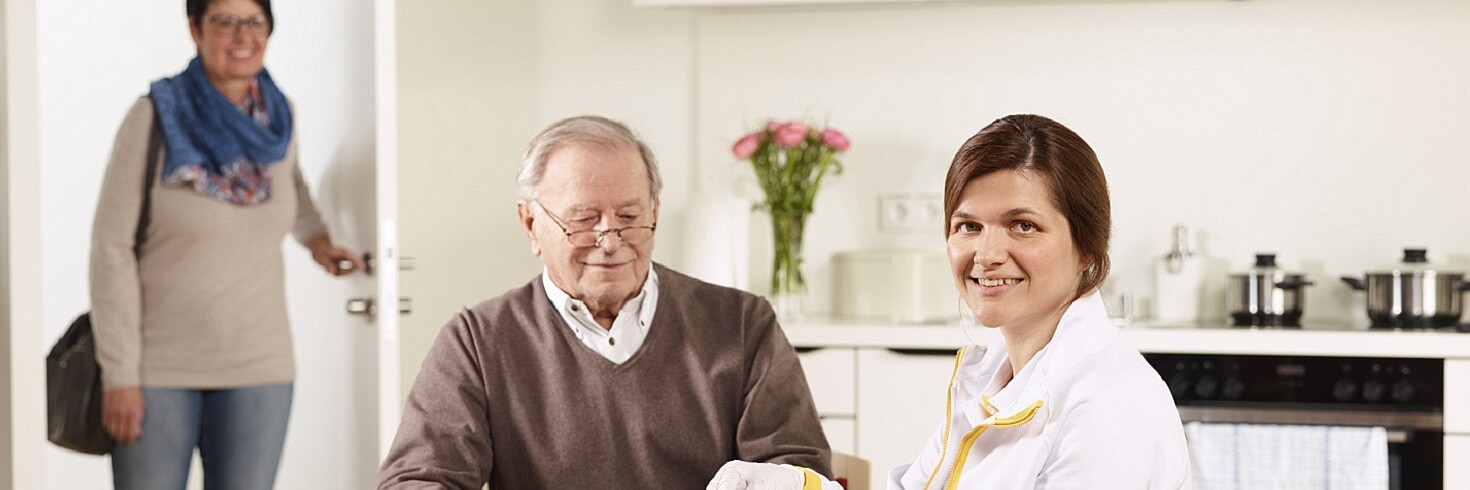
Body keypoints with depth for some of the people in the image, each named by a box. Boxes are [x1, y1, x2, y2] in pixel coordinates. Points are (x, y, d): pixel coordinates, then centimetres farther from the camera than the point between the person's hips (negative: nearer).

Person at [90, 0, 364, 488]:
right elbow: (112, 244, -10)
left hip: (257, 369, 4)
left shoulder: (275, 116, 4)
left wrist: (314, 235, 14)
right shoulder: (156, 115, -10)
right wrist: (119, 373, -13)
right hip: (159, 367, -3)